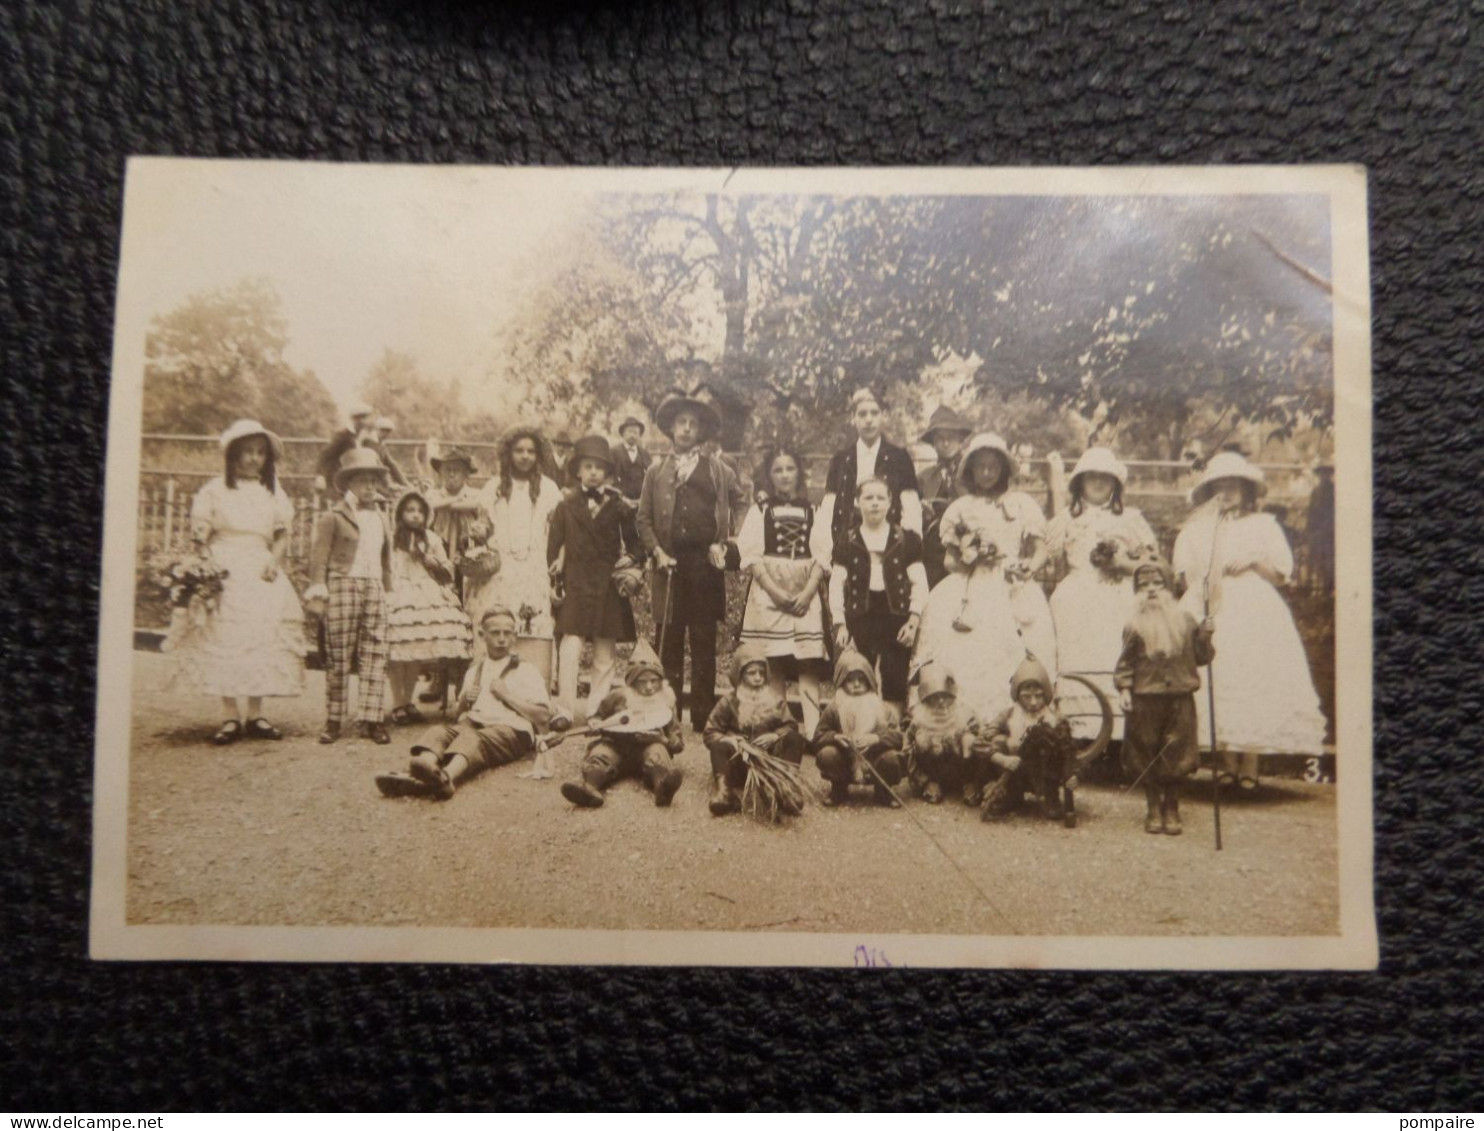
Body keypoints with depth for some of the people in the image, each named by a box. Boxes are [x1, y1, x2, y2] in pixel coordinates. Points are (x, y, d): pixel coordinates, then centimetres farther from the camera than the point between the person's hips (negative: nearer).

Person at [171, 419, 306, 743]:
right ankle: (232, 716, 1)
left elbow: (282, 534, 12)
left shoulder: (273, 493, 11)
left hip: (261, 573, 3)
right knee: (223, 640, -6)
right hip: (224, 572, -3)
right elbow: (200, 537, -1)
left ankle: (255, 715, 9)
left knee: (263, 640, 0)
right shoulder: (215, 490, 2)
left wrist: (274, 559, -6)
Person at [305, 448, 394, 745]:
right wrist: (318, 589, -11)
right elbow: (319, 555, -3)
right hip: (343, 586, -5)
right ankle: (333, 720, 9)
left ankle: (370, 719, 4)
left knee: (375, 656, 0)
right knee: (338, 656, 0)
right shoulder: (333, 517, 1)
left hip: (374, 589, 5)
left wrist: (388, 590, 19)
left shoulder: (382, 520, 18)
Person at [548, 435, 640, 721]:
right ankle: (566, 712, -6)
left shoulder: (618, 507, 6)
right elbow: (554, 547, 6)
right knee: (570, 648, -11)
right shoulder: (566, 507, 7)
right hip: (576, 586, -1)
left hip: (608, 588, 1)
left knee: (605, 653, 5)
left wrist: (630, 574, -3)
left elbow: (631, 544, 10)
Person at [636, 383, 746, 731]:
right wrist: (656, 551, -4)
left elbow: (740, 505, 6)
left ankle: (702, 718, 7)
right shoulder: (656, 470, 12)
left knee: (704, 643, 2)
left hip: (705, 564, -1)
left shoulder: (717, 469, 10)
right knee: (667, 643, 1)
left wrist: (725, 544, -4)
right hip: (669, 565, 1)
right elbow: (644, 518, 9)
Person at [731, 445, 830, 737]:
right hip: (768, 594, -1)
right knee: (773, 665, -5)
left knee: (809, 665, -7)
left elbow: (822, 557, 5)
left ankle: (813, 731, -8)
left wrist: (806, 594, -9)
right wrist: (775, 591, -11)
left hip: (806, 595, 1)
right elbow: (750, 555, 0)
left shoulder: (812, 510, 13)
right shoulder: (760, 510, 10)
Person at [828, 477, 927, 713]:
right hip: (859, 620, 0)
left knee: (895, 685, -4)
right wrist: (840, 625, -3)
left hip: (896, 618, 0)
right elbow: (836, 586, 6)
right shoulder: (846, 544, 10)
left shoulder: (907, 541, 8)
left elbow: (919, 584, 5)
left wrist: (913, 620, -5)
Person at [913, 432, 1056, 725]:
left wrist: (1028, 567, -11)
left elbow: (1040, 549, 9)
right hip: (968, 591, 1)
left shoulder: (1022, 504, 16)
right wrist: (966, 558, -6)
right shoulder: (959, 509, 18)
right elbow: (948, 560, 15)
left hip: (1011, 591, 0)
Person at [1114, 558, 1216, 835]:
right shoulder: (1135, 626, 2)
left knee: (1176, 755, 5)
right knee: (1147, 755, 5)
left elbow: (1201, 657, 8)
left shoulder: (1186, 621, 6)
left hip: (1179, 698, 1)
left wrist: (1205, 636, -7)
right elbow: (1126, 660, 2)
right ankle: (1153, 810, 19)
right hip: (1145, 699, -1)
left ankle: (1172, 810, 20)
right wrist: (1124, 688, -8)